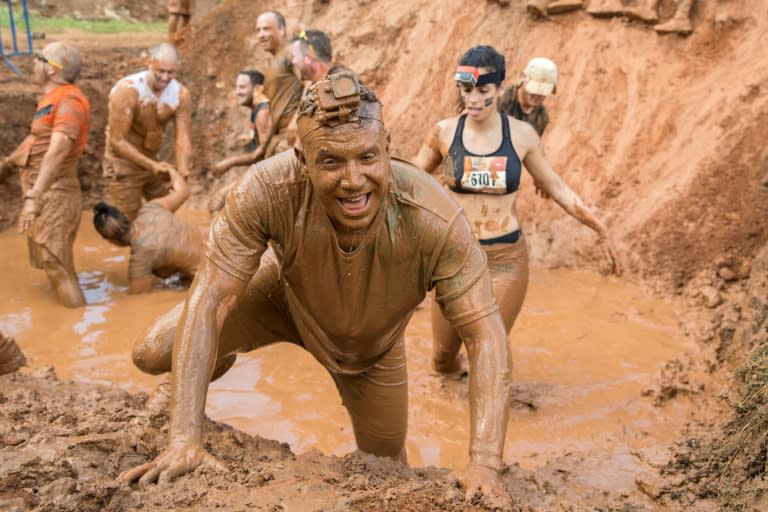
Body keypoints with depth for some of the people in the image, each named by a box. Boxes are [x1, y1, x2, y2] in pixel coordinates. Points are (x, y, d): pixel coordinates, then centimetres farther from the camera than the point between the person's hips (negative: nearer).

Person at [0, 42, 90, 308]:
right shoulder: (53, 98, 10)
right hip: (44, 192, 10)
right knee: (49, 260, 21)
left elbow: (57, 151, -31)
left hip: (54, 193, -10)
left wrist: (34, 196, -37)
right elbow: (36, 138, 25)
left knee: (56, 264, -7)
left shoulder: (69, 101, -20)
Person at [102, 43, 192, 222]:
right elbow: (117, 141, -25)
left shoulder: (181, 94, -11)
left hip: (153, 162, 5)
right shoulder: (126, 90, -25)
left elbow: (182, 139, -16)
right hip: (123, 166, -5)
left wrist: (182, 173, -33)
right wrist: (151, 165, -31)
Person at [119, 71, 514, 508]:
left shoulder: (434, 221, -40)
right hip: (283, 295, 0)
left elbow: (486, 334, -35)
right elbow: (207, 301, -36)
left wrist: (485, 463, -45)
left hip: (372, 341, 1)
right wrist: (185, 440, -41)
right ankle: (217, 361, 26)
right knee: (152, 354, -11)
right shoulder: (267, 190, -40)